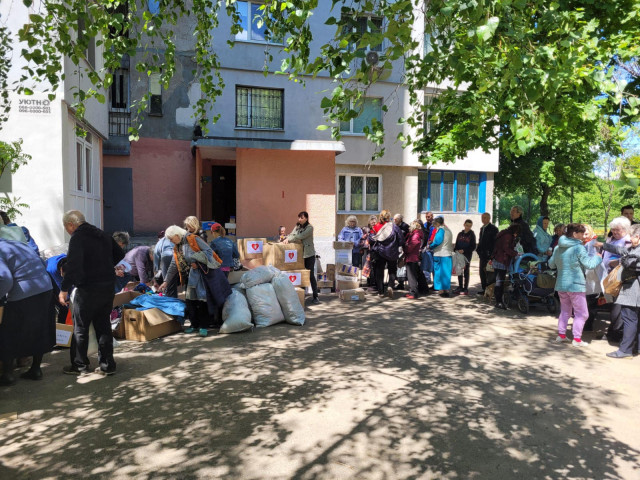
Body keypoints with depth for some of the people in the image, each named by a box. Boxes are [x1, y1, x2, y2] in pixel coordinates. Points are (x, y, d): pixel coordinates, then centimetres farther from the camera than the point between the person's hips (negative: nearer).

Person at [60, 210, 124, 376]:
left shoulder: (77, 238, -12)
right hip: (108, 287, 7)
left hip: (88, 289, -7)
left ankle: (80, 365, 18)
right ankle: (107, 365, 17)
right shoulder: (102, 235, 12)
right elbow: (119, 255, 20)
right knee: (103, 326, 13)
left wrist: (64, 289, -19)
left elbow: (73, 265, -23)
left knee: (80, 328, 8)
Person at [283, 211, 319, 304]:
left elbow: (301, 236, -19)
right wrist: (287, 239, -19)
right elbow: (292, 235, 3)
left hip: (309, 255, -5)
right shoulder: (297, 227, 11)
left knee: (311, 275, -3)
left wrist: (288, 239, -18)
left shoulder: (309, 227, -9)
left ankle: (315, 297, 4)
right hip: (299, 254, 6)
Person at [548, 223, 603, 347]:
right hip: (575, 285, -6)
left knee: (565, 311, 19)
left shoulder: (558, 248, 7)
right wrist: (598, 257, 2)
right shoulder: (578, 247, -14)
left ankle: (561, 335, 19)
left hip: (561, 285, 7)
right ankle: (577, 339, 4)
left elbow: (551, 264, 15)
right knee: (581, 313, 5)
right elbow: (589, 264, -15)